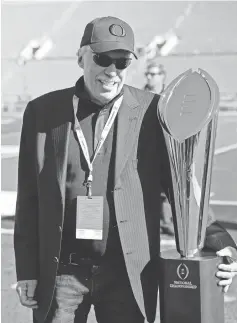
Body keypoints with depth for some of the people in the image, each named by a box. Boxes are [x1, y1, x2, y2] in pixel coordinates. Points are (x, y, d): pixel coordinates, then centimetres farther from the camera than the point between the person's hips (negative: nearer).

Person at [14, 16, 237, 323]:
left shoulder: (151, 113, -1)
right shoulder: (42, 111, 3)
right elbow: (28, 199, 6)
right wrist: (26, 270, 2)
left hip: (127, 274, -1)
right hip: (61, 272, 1)